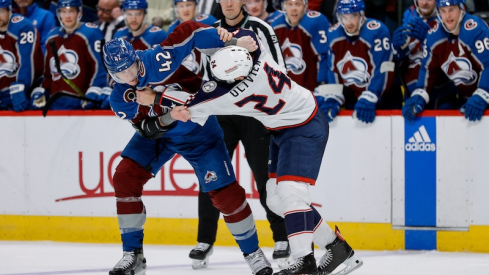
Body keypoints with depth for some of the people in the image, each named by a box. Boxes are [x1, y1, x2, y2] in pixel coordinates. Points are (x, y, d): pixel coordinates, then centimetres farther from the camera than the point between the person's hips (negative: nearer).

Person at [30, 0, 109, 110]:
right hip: (55, 104, 7)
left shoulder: (90, 33, -6)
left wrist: (93, 93, -21)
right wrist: (40, 92, 11)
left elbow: (100, 65, -12)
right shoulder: (52, 37, 15)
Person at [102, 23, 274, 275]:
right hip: (157, 134, 4)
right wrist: (165, 116, -43)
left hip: (197, 131, -3)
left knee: (225, 191, -9)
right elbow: (148, 130, -22)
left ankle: (253, 253, 8)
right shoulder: (120, 99, -18)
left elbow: (189, 31, -22)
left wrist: (232, 42, -31)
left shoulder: (158, 60, -30)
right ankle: (133, 254, -4)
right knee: (125, 178, -13)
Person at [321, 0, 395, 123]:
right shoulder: (333, 34, -5)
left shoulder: (377, 32, -22)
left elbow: (380, 70, -25)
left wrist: (368, 100, -31)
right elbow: (333, 70, 1)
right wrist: (333, 98, -11)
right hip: (351, 98, 5)